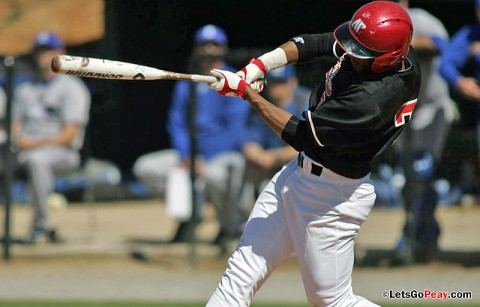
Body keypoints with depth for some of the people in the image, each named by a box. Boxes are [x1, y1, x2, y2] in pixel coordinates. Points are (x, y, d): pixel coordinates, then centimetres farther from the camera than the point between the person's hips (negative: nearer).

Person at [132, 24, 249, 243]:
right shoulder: (186, 85, 14)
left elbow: (235, 129, -12)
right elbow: (177, 124, 13)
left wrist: (205, 161, -18)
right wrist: (185, 157, -6)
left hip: (226, 154, -6)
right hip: (191, 154, 6)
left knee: (215, 175, -41)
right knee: (144, 168, -10)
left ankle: (229, 223, -11)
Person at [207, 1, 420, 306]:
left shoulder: (372, 99, -34)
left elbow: (301, 135, -26)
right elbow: (314, 43, 5)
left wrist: (246, 92, -18)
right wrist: (257, 67, -10)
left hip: (332, 197, -9)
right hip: (299, 172, 9)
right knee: (241, 273, 9)